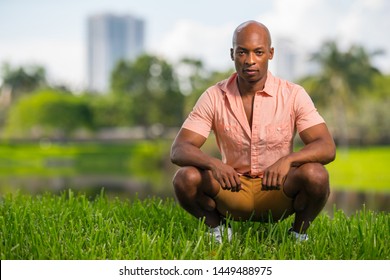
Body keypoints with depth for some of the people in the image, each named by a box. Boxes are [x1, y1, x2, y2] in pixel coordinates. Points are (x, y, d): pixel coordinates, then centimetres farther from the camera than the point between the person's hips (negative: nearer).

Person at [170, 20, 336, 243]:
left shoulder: (293, 95, -10)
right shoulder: (214, 97, -8)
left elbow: (327, 147, -18)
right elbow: (178, 149, -14)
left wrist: (288, 159, -38)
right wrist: (213, 163, -36)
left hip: (279, 190, 0)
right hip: (232, 190, 1)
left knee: (316, 175, -32)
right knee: (186, 178, -27)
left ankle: (299, 233, -1)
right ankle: (217, 228, 3)